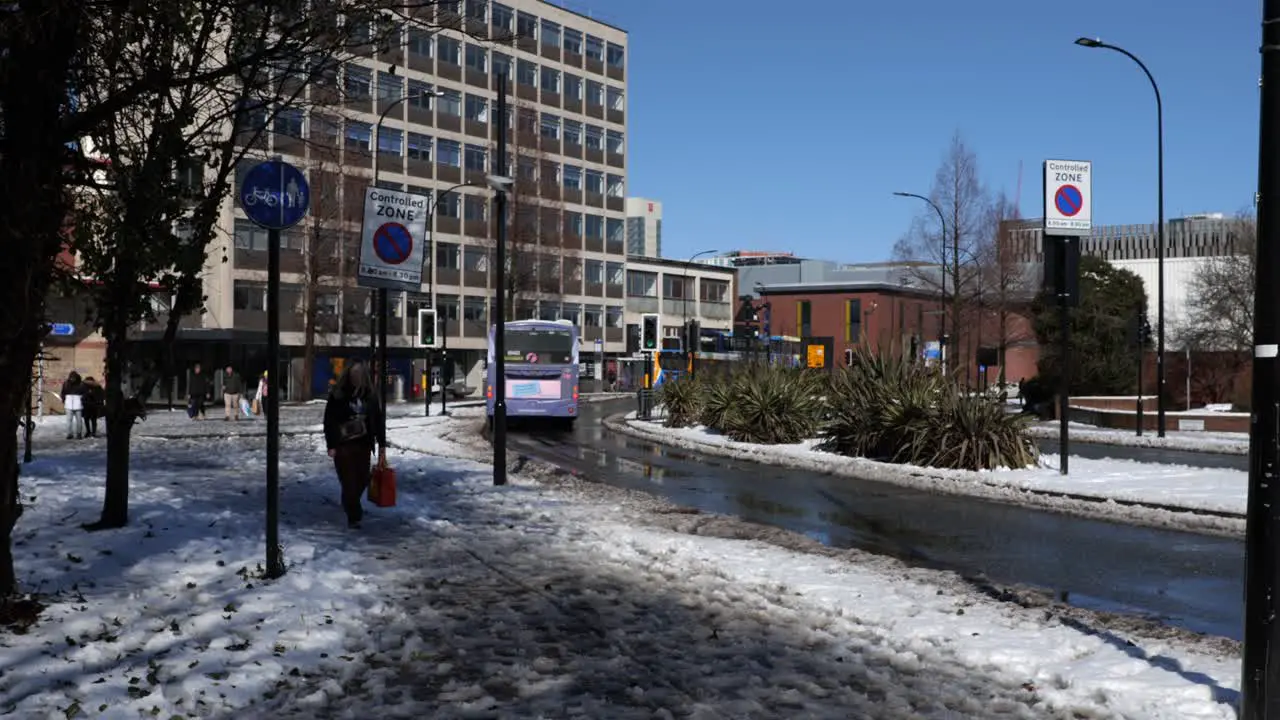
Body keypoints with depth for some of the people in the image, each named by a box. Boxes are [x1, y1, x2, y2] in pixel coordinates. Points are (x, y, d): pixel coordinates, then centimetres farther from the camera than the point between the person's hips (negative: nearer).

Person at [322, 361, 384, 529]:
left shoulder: (370, 395, 4)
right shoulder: (338, 395, -7)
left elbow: (378, 419, 10)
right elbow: (329, 421, -6)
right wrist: (330, 445, -10)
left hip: (363, 444, 4)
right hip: (343, 445, -4)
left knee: (362, 479, 12)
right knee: (349, 481, -4)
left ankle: (351, 504, 39)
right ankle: (353, 516, 4)